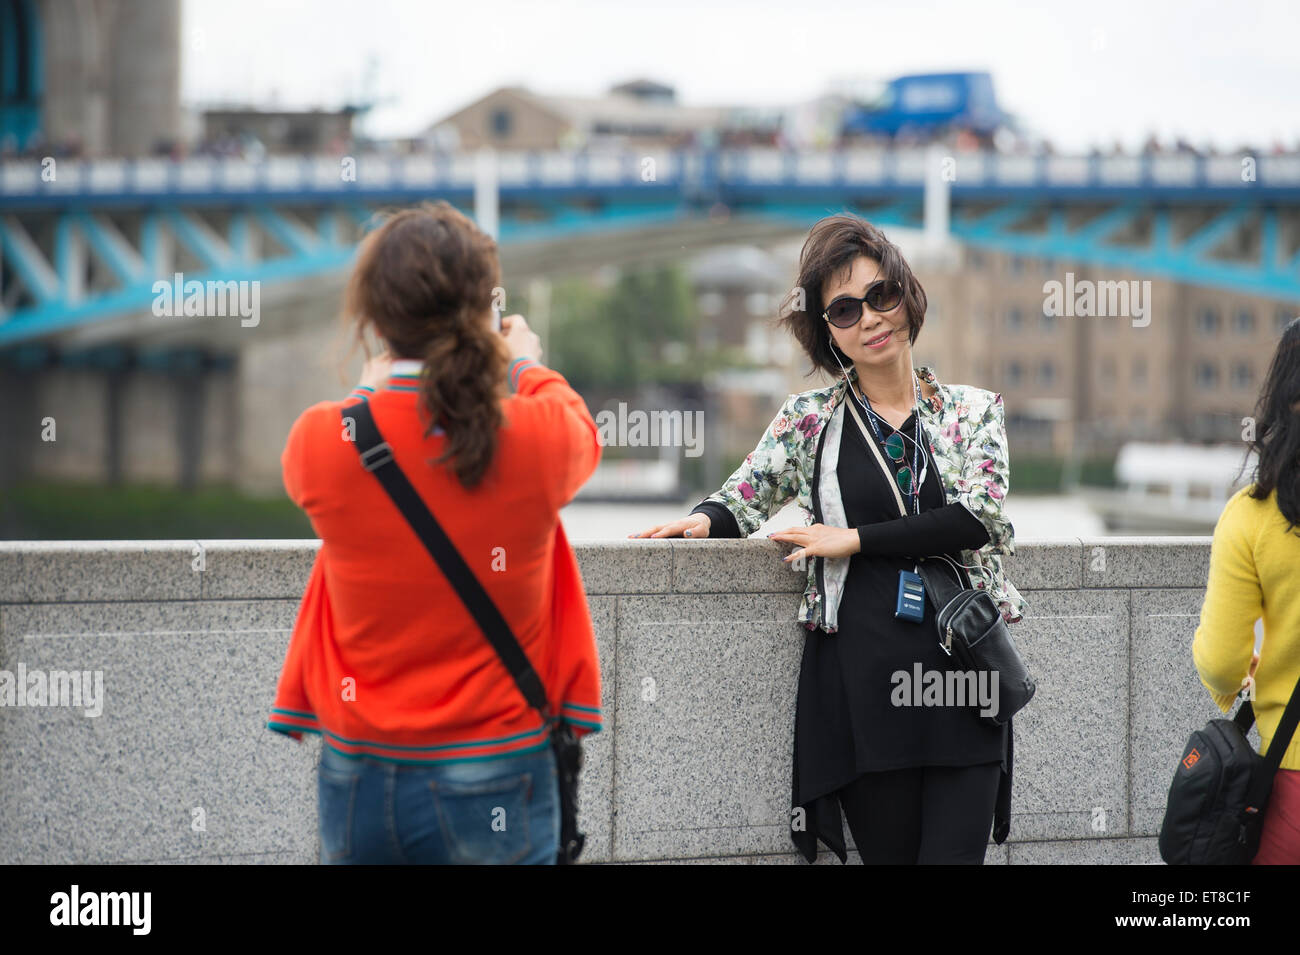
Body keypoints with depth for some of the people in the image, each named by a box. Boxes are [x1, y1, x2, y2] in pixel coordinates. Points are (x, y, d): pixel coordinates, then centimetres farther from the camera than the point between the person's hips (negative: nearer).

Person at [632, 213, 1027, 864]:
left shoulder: (973, 410, 10)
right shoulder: (809, 420, 11)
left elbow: (975, 517, -5)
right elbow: (741, 501, 15)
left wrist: (854, 540, -8)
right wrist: (703, 521, -9)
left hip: (961, 670, 0)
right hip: (861, 682, 0)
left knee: (954, 852, -7)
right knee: (890, 853, -1)